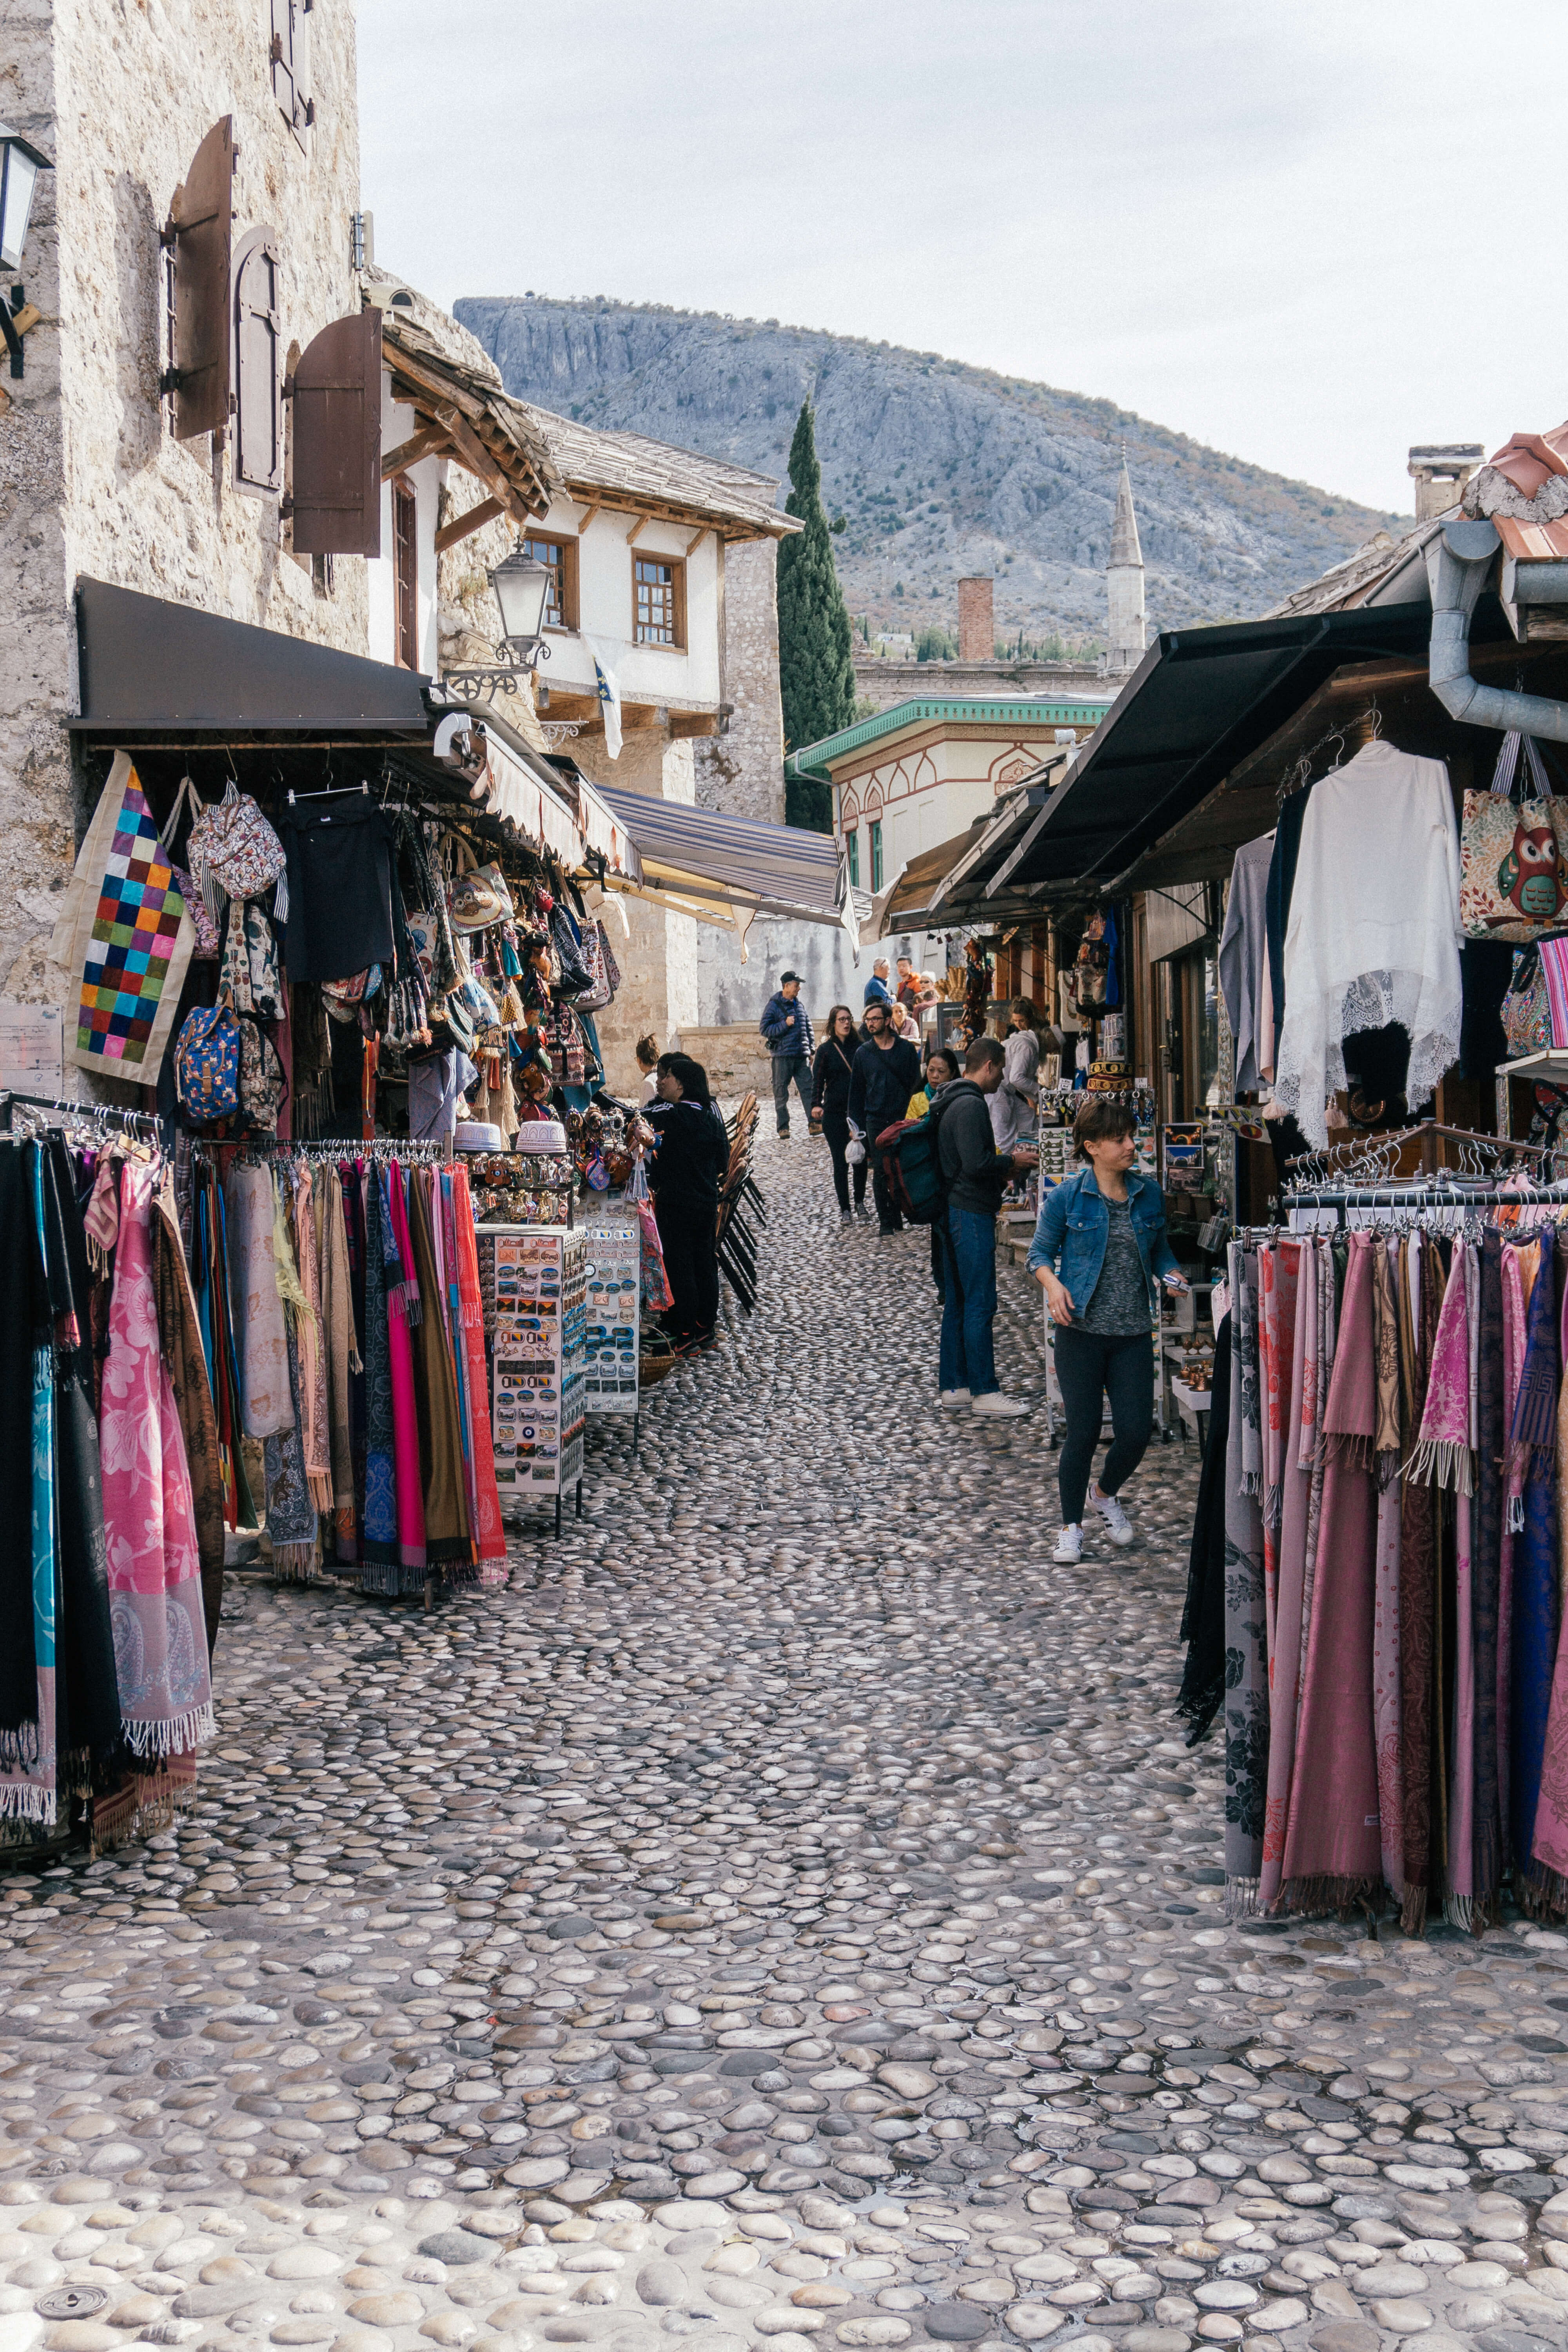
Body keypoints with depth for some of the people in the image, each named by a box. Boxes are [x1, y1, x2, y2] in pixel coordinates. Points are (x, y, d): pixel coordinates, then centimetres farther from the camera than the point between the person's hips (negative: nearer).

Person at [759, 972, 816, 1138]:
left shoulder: (799, 1005, 15)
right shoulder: (773, 1006, -3)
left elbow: (808, 1028, 23)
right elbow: (765, 1030, -9)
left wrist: (811, 1050, 18)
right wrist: (785, 1024, -18)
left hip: (802, 1056, 5)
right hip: (782, 1057, -5)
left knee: (808, 1089, -1)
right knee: (781, 1093, 1)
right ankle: (783, 1127, 7)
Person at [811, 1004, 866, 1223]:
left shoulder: (859, 1047, 5)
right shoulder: (825, 1050, 0)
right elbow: (818, 1080, -3)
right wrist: (816, 1105, -18)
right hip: (834, 1113, -2)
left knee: (861, 1158, 5)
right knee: (841, 1162, 0)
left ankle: (860, 1202, 23)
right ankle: (844, 1208, 8)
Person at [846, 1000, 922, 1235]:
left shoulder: (905, 1050, 4)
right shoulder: (864, 1053, 8)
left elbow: (915, 1083, 7)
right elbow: (856, 1090, 10)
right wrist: (856, 1124, 5)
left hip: (902, 1118, -1)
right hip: (875, 1120, 1)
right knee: (880, 1171, -2)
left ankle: (895, 1215, 15)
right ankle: (886, 1221, 4)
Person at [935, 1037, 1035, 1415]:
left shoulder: (955, 1102, 16)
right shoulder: (971, 1105, -17)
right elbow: (976, 1163, -24)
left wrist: (1001, 1166, 17)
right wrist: (1011, 1162, -8)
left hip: (956, 1211, 11)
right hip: (972, 1214, -11)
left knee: (958, 1303, 13)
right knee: (980, 1305, -6)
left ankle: (952, 1386, 18)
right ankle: (984, 1391, -2)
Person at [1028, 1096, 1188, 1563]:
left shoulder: (1149, 1195, 6)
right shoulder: (1067, 1197, -4)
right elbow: (1040, 1252, 2)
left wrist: (1173, 1276, -2)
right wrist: (1053, 1284, -17)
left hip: (1134, 1334, 3)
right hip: (1082, 1331, -3)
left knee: (1136, 1431, 0)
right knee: (1083, 1431, 0)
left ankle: (1106, 1494, 32)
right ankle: (1072, 1525, 19)